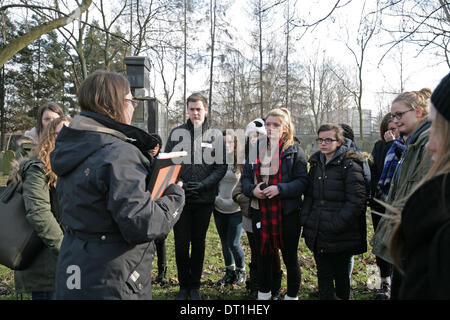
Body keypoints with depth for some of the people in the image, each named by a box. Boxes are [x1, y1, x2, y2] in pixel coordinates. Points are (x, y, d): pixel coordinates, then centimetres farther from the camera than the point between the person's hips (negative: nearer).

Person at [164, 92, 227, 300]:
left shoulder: (216, 135, 3)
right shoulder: (177, 133, 4)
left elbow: (221, 166, -1)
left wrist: (202, 185, -13)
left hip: (204, 198, 0)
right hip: (180, 197, 0)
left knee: (198, 242, 10)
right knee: (181, 243, 4)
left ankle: (195, 285, 25)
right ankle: (184, 285, 22)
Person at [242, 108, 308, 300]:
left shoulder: (294, 151, -2)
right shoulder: (256, 150, 10)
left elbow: (303, 181, -8)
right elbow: (245, 178, 12)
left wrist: (280, 189, -22)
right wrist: (252, 189, -10)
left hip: (287, 214, -3)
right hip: (261, 213, 4)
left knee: (290, 258, 9)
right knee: (263, 256, 15)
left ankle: (292, 296, 28)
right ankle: (263, 294, 33)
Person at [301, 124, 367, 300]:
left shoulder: (350, 165, -10)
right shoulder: (316, 164, 11)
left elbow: (356, 201, -16)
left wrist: (335, 225, -19)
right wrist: (305, 220, 5)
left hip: (341, 237, -5)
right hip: (318, 235, 6)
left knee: (341, 275, 10)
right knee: (323, 275, 14)